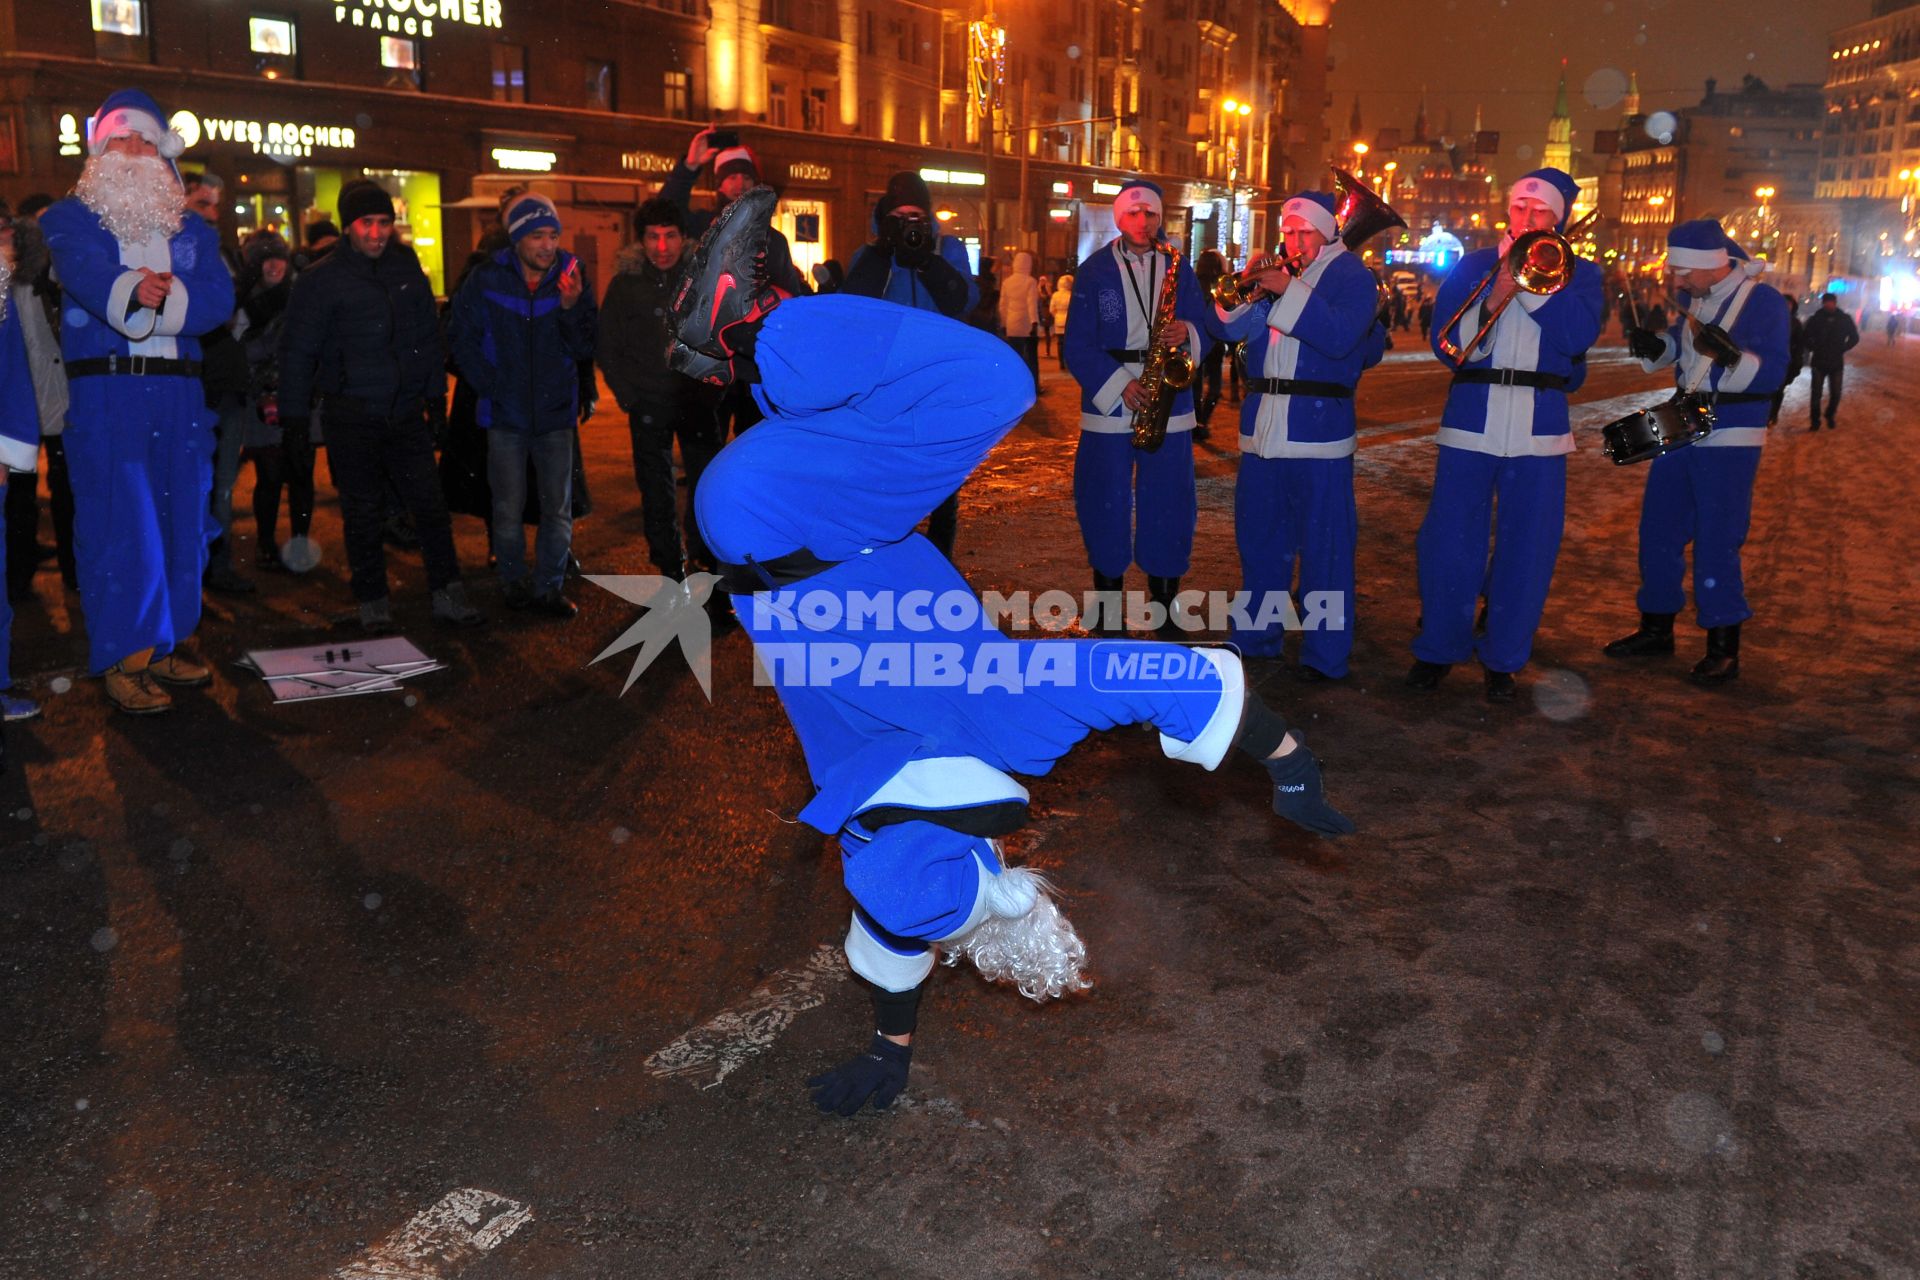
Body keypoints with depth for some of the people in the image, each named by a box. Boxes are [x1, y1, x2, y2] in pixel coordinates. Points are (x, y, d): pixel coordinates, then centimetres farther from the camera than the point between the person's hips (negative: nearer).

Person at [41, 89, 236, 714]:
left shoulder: (192, 229, 18)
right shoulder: (71, 218, 8)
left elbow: (219, 297, 1)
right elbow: (83, 269, -14)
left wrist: (165, 295, -18)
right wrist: (132, 291, -35)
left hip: (180, 390, 4)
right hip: (104, 392, -3)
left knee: (182, 517, 5)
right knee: (115, 521, -7)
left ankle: (166, 642, 17)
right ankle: (121, 659, -1)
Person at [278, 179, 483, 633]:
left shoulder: (407, 267, 7)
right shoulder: (322, 279, -4)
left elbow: (429, 335, 15)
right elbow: (297, 352, -2)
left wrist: (436, 395, 13)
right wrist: (295, 419, -4)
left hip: (407, 413, 3)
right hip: (352, 419, -3)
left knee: (431, 505, 2)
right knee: (364, 514, 4)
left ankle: (448, 597, 10)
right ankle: (373, 605, 15)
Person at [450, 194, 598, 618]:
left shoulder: (571, 277, -3)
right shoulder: (487, 279, -5)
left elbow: (585, 349, -7)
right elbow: (462, 339, 4)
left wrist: (571, 308, -23)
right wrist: (490, 386, -4)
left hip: (556, 412, 1)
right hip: (506, 413, -1)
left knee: (558, 509, 4)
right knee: (508, 510, 6)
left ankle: (548, 587, 15)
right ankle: (514, 582, 21)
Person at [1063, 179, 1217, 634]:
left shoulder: (1179, 268, 11)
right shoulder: (1093, 271, 4)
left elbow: (1209, 328, 9)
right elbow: (1078, 345, -3)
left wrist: (1188, 333, -15)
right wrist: (1119, 385, -15)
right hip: (1108, 406, -1)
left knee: (1168, 511, 2)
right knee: (1106, 511, 3)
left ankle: (1165, 611, 13)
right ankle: (1108, 615, 14)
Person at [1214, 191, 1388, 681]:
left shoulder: (1350, 274, 0)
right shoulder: (1275, 270, 16)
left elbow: (1341, 337, -17)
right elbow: (1233, 327, 9)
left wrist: (1289, 291, -19)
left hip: (1319, 431, -6)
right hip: (1263, 430, 6)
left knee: (1324, 547, -3)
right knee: (1258, 538, 14)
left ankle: (1326, 654, 4)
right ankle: (1256, 636, 27)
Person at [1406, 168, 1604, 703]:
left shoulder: (1578, 274, 9)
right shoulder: (1471, 267, 10)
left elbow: (1577, 337, -10)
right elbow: (1447, 343, -3)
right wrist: (1495, 297, -16)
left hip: (1539, 428, 0)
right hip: (1470, 421, 0)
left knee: (1525, 550, 3)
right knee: (1449, 542, 0)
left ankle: (1503, 659, 16)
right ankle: (1437, 649, 16)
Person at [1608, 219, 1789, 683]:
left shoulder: (1763, 301, -13)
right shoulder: (1693, 298, 6)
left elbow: (1773, 373, -17)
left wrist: (1732, 356, -35)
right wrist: (1653, 346, 0)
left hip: (1730, 440, -7)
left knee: (1716, 543, -6)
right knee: (1657, 532, 11)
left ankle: (1723, 648, 5)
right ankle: (1657, 628, 25)